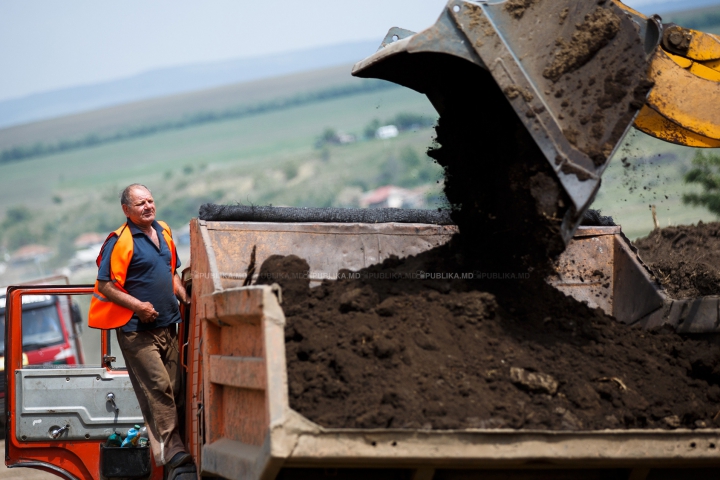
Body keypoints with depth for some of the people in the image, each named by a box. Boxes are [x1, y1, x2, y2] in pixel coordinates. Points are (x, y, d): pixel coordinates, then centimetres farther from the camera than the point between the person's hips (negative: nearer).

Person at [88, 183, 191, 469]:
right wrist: (138, 305, -18)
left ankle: (168, 447, 16)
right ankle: (171, 451, -12)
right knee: (158, 388, -12)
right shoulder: (120, 241, -12)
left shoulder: (164, 233, 11)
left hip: (167, 327, 7)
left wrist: (185, 299, 10)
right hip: (137, 330, -7)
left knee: (174, 387, 8)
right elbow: (104, 285, -13)